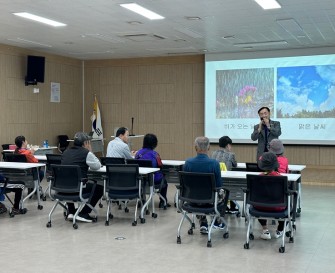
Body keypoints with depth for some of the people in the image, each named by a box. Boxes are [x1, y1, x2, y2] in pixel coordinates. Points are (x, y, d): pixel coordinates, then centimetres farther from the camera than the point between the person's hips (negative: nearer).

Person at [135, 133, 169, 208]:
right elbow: (160, 165, -9)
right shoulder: (154, 154, -18)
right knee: (164, 181, 30)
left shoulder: (138, 153, -5)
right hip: (154, 181, -5)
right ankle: (162, 202, 37)